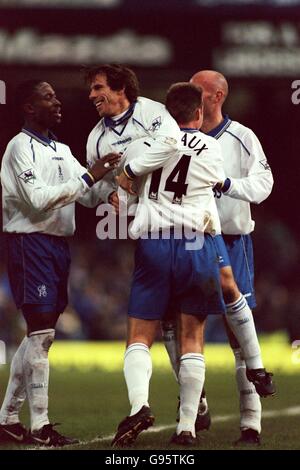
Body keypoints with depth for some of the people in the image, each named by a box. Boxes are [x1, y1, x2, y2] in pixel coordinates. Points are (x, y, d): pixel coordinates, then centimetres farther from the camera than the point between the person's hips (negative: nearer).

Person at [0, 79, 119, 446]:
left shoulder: (61, 151, 18)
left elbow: (91, 196, 17)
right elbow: (38, 199, -19)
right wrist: (88, 178, -21)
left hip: (58, 244, 9)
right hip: (31, 242, -9)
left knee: (38, 335, 10)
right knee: (41, 333, -10)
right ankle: (40, 427, -8)